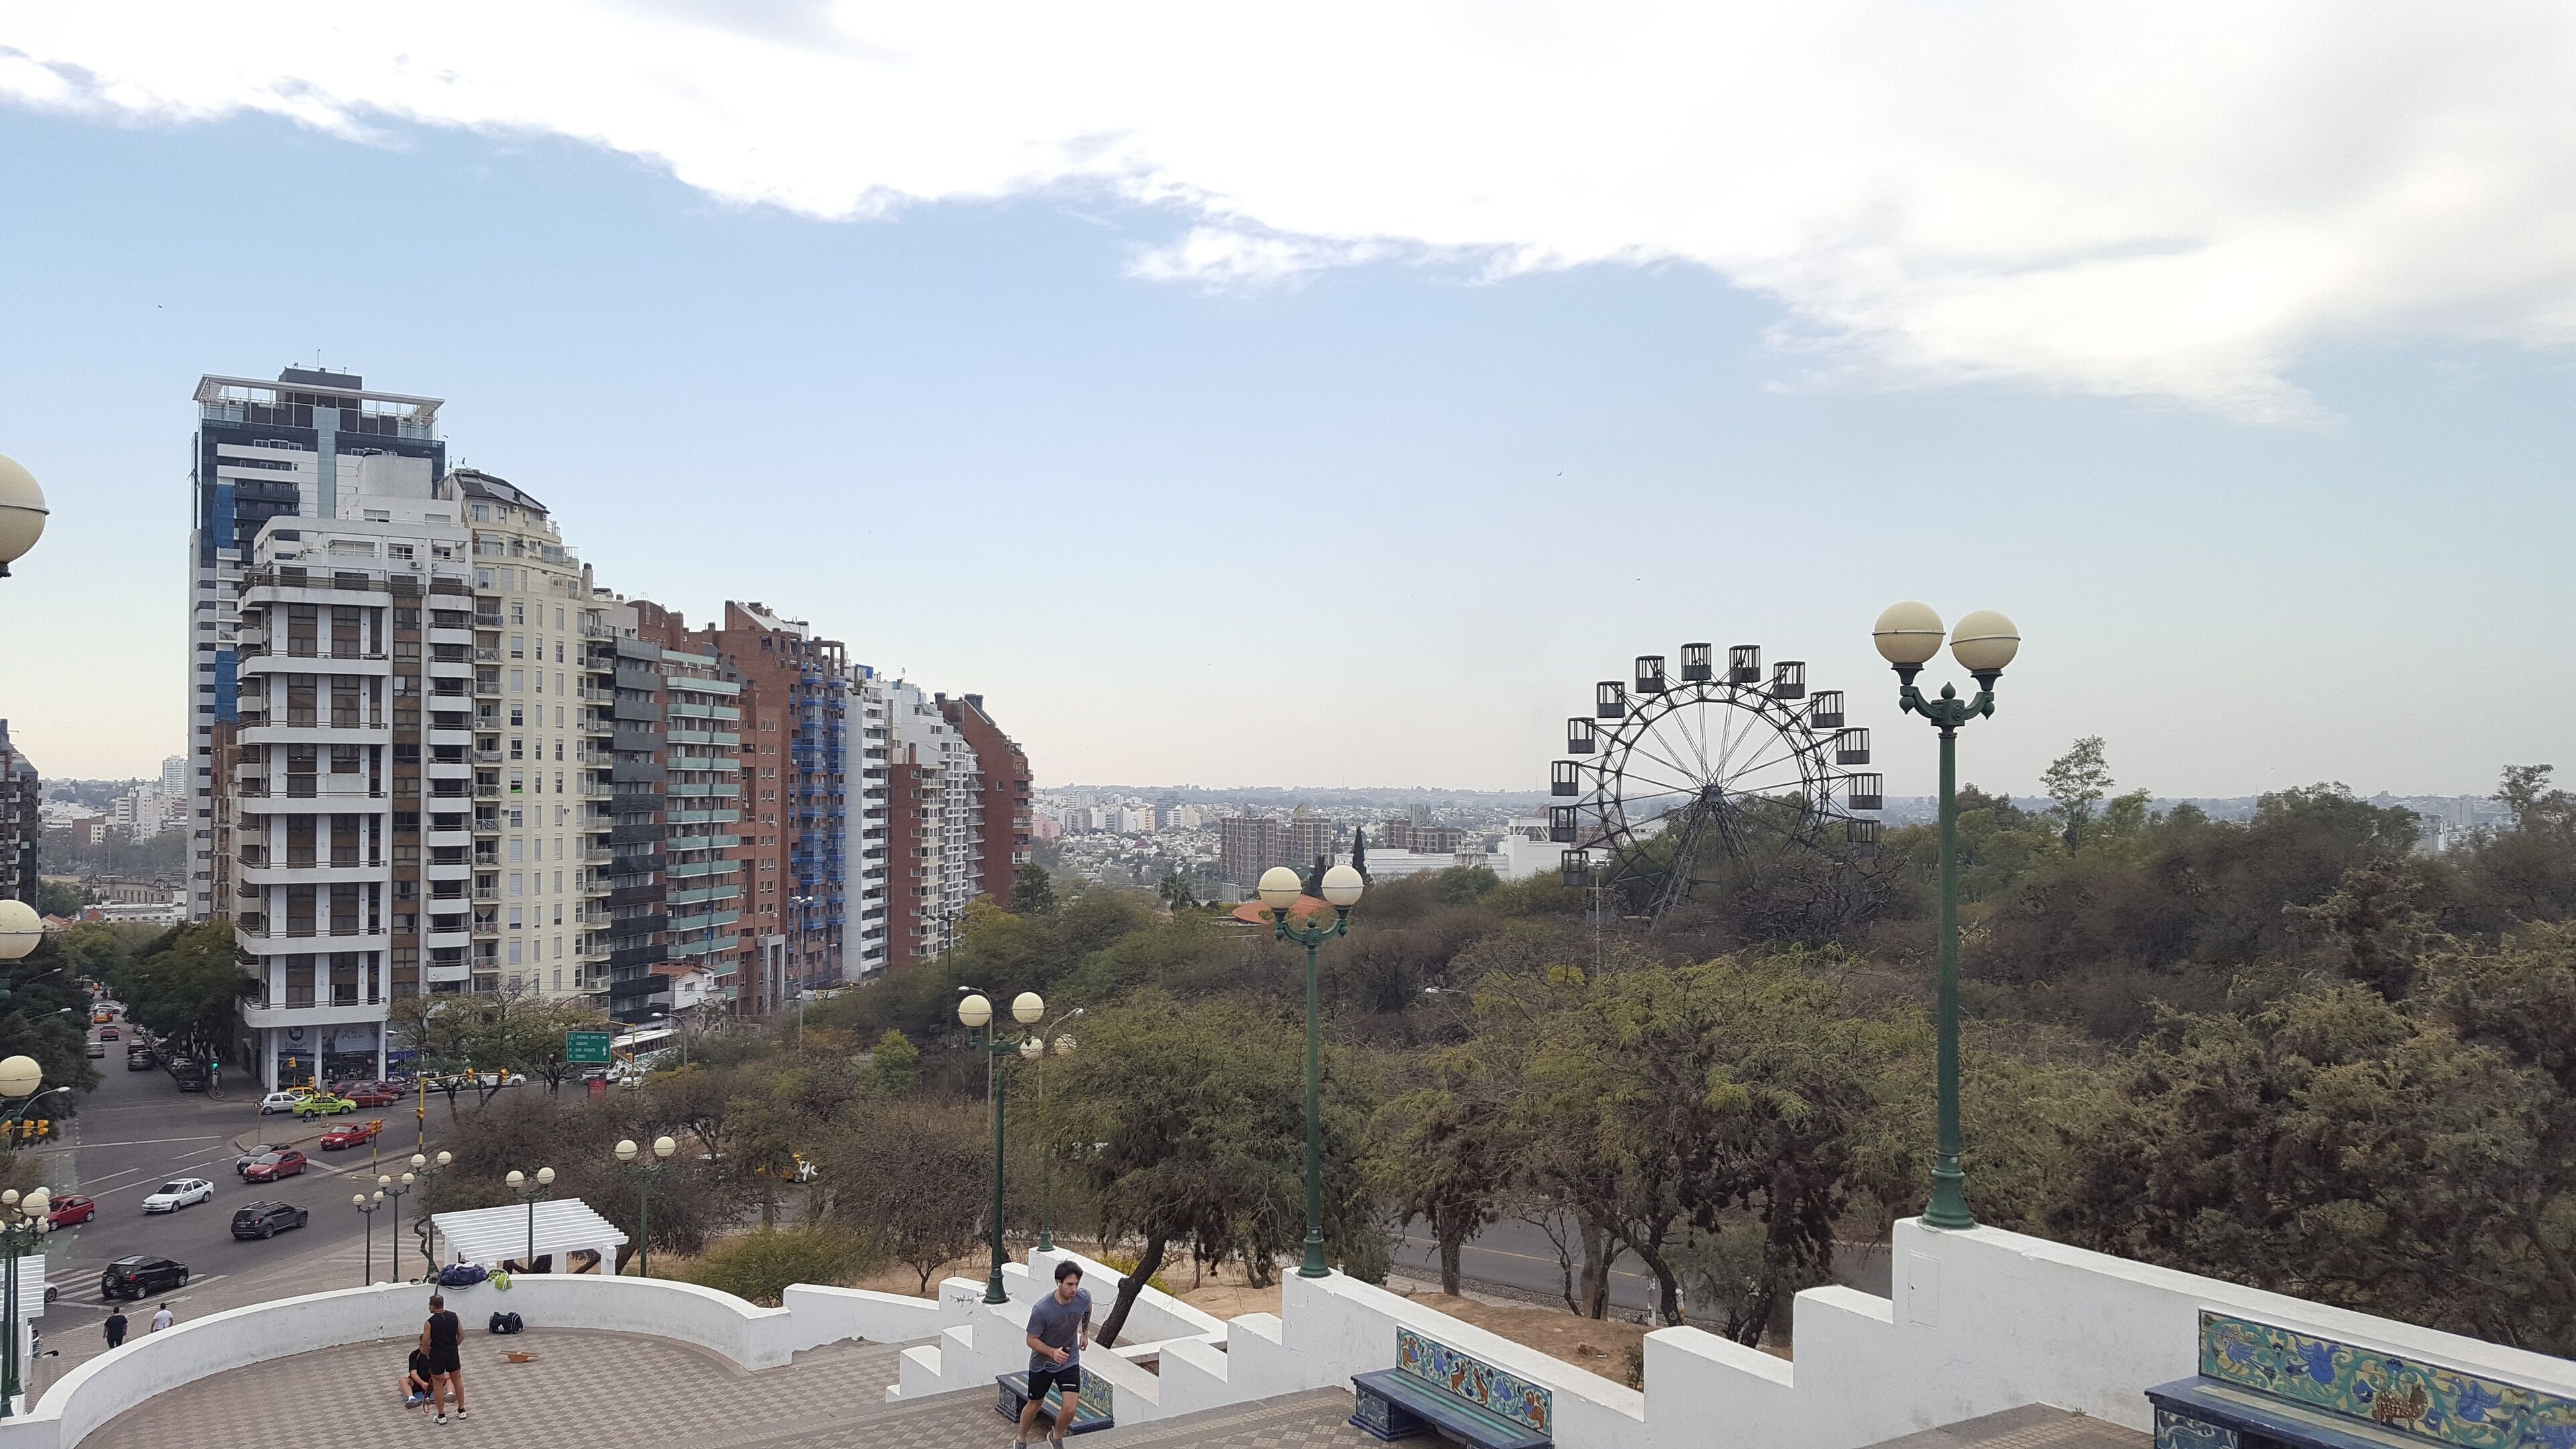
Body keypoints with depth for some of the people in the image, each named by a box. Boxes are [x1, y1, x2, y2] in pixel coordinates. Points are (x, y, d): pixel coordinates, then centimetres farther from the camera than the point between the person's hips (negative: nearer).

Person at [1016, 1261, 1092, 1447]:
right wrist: (1053, 1352, -34)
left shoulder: (1083, 1298, -20)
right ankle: (1022, 1440, 46)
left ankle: (1056, 1436, 24)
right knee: (1035, 1404, 17)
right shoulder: (1042, 1309, -31)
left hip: (1070, 1362, 2)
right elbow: (1032, 1340, -19)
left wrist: (1085, 1333, 17)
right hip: (1042, 1363, -2)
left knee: (1070, 1408, -9)